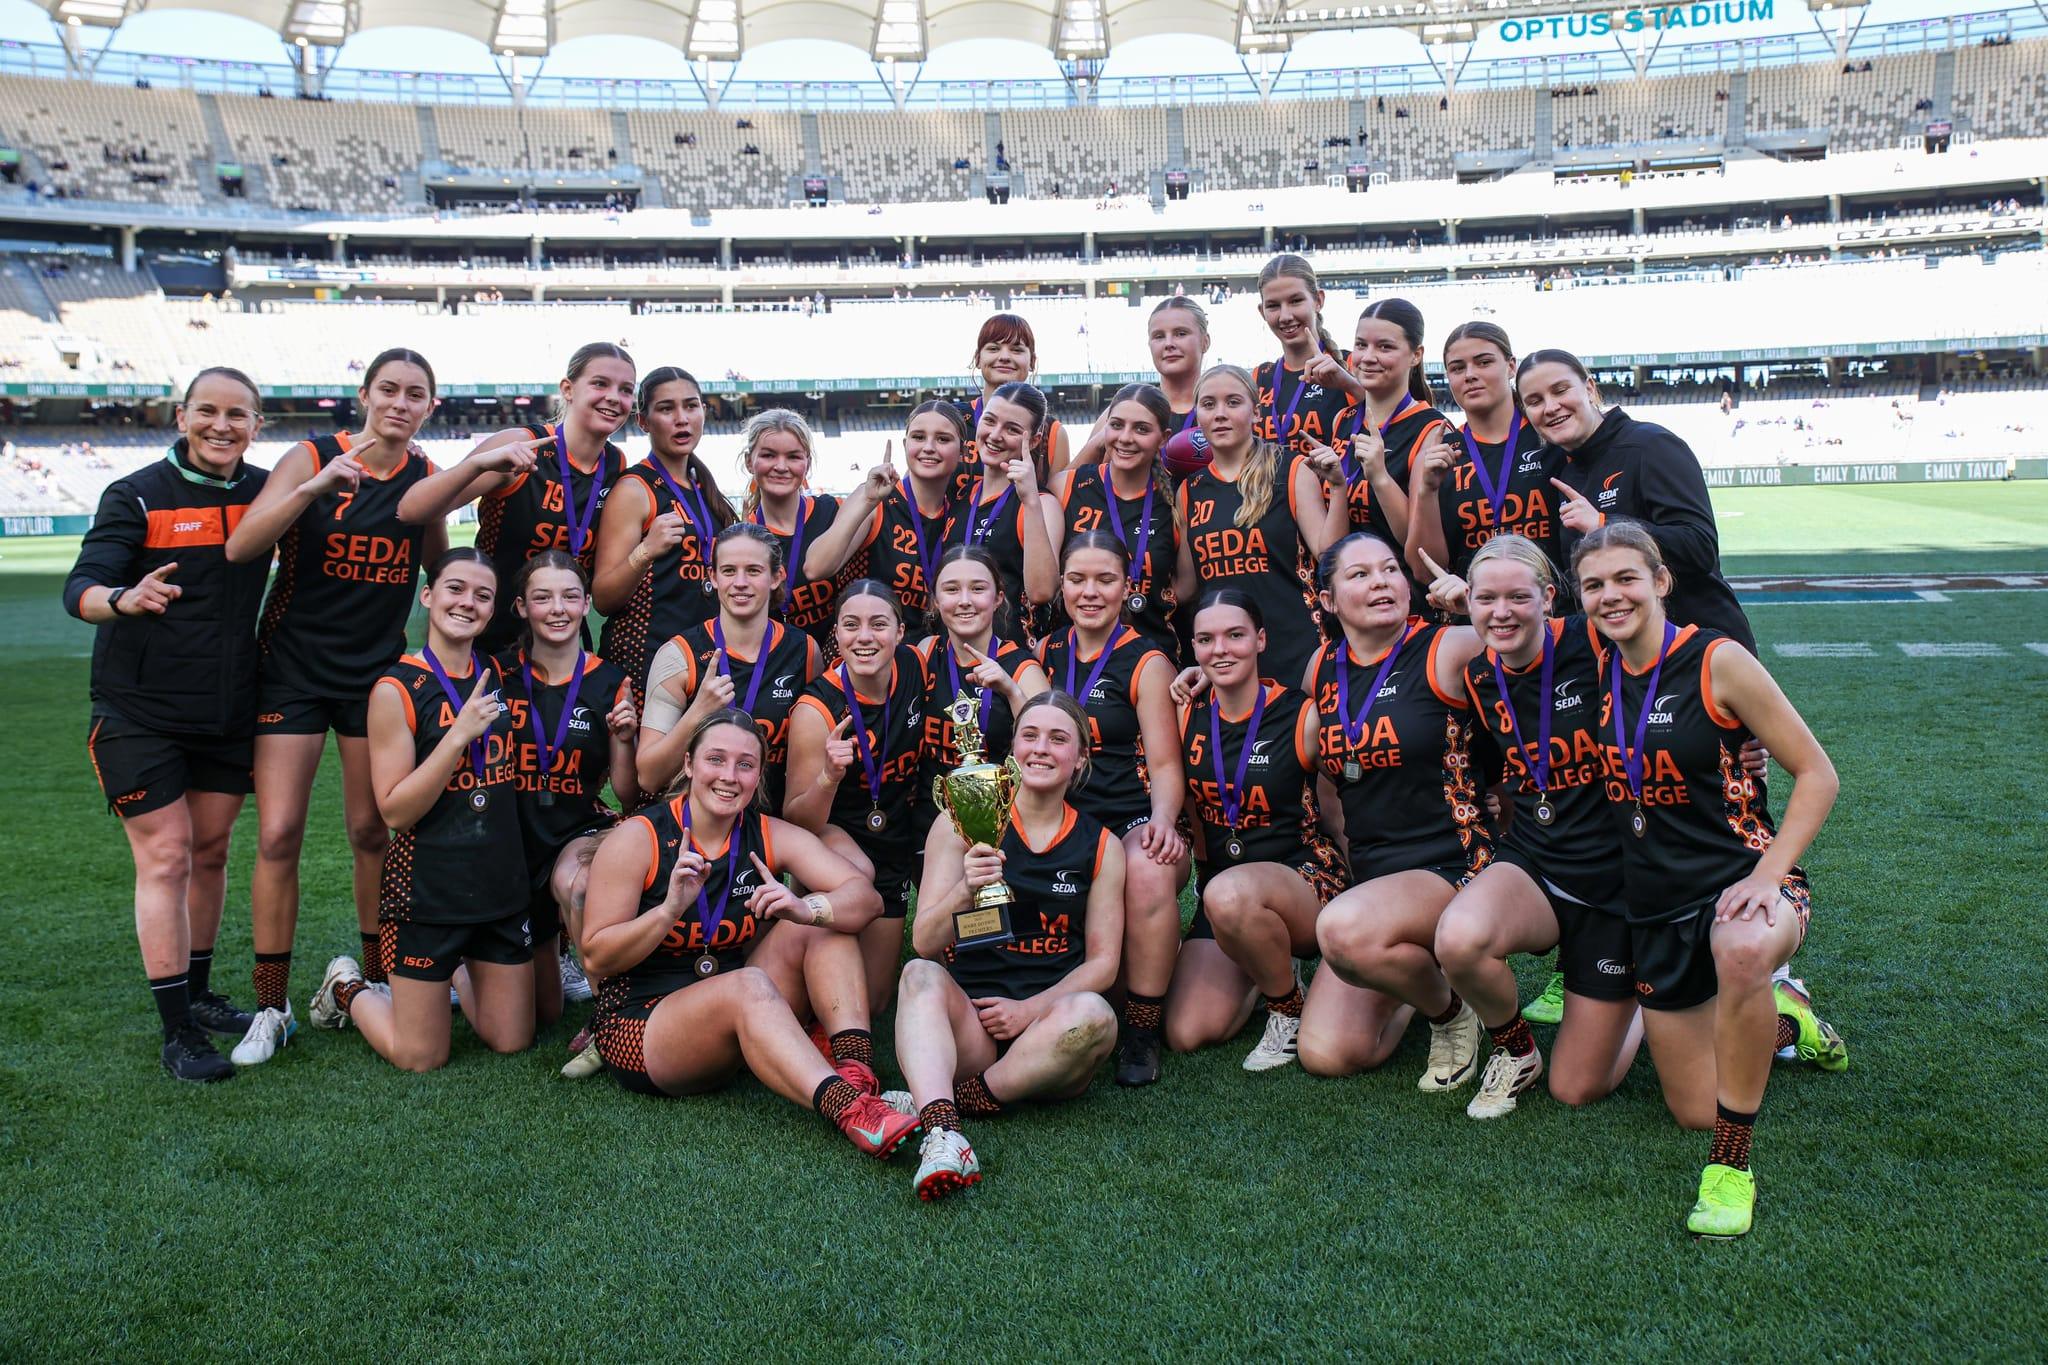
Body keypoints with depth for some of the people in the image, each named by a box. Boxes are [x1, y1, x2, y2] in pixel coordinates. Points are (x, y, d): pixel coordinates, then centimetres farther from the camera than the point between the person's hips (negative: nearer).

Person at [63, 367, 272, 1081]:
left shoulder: (266, 492, 3)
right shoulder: (137, 495, -9)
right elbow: (81, 587, -18)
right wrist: (122, 598, -42)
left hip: (230, 712, 4)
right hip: (141, 714, -4)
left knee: (210, 852, 13)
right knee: (166, 859, -6)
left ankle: (198, 993, 28)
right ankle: (177, 1032, 0)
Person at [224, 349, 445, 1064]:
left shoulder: (425, 477, 3)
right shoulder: (311, 459, -7)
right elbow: (241, 548, -21)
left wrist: (448, 498, -1)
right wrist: (317, 487, -30)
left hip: (378, 670, 3)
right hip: (295, 667, -2)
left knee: (373, 830, 8)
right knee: (278, 835, -6)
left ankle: (378, 979, 25)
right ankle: (271, 1009, 5)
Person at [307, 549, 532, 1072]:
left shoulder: (497, 676, 4)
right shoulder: (397, 689, -13)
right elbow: (395, 810, -17)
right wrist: (460, 734, -25)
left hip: (502, 885, 5)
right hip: (427, 891, -5)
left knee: (512, 1042, 12)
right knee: (421, 1058, 4)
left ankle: (456, 975, 40)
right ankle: (348, 990, 32)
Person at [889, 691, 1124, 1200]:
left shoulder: (1101, 846, 10)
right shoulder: (962, 825, 6)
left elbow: (1103, 963, 6)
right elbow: (924, 943, -1)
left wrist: (1030, 1009, -10)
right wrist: (963, 891, -23)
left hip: (1046, 1028, 0)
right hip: (966, 1018, 0)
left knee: (1094, 1015, -32)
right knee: (921, 974, -30)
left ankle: (944, 1099, -20)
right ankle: (942, 1133, -49)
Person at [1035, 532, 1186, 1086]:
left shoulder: (1147, 663, 2)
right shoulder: (1046, 654, 14)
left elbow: (1165, 764, -4)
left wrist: (1162, 820, -22)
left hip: (1136, 825, -3)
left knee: (1148, 870, -38)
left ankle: (1143, 1032, -20)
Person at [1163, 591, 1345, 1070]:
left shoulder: (1303, 717, -10)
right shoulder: (1189, 718, 1)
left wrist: (1343, 900, -5)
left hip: (1306, 883, -5)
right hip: (1219, 884, 5)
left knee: (1230, 894, -39)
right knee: (1186, 1035, -11)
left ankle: (1290, 1005, -9)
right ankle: (1260, 975, 21)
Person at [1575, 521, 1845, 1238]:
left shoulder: (1717, 662, -12)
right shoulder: (1597, 672, 2)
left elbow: (1817, 775, -10)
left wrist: (1767, 876, -21)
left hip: (1741, 879, -5)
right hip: (1656, 905, 5)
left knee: (1742, 950, -44)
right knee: (1694, 1110, 10)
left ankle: (1732, 1166, -25)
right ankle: (1778, 1018, 42)